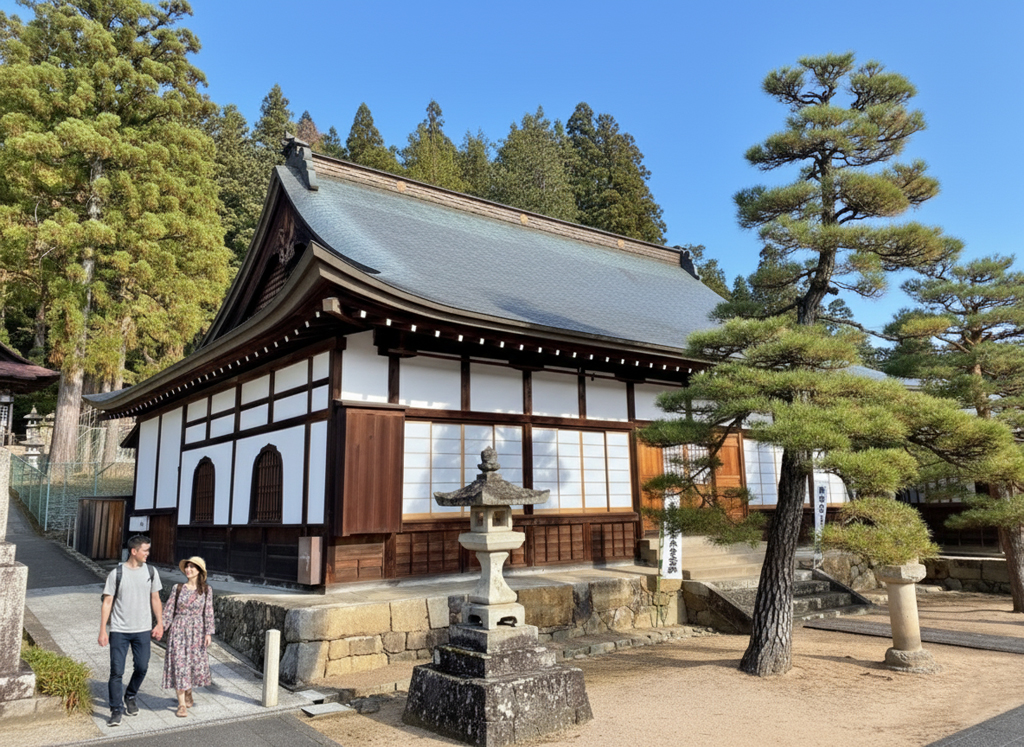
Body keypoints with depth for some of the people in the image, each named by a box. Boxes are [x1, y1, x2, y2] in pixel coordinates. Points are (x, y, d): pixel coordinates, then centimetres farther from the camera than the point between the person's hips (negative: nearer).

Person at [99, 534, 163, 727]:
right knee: (117, 671, -2)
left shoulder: (150, 571, 3)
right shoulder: (116, 574, -6)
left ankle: (130, 697, 34)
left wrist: (159, 624, 6)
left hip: (143, 630, 3)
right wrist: (103, 631, -6)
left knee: (141, 668, 8)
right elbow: (107, 603, -3)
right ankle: (116, 711, 9)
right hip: (119, 631, -3)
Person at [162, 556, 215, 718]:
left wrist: (208, 633, -4)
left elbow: (208, 612, -1)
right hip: (178, 629, -1)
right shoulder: (177, 588, -1)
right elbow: (168, 609, 2)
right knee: (178, 663, -3)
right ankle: (182, 704, 5)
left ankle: (188, 695, 35)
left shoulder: (206, 590, -1)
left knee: (195, 662, 8)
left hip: (197, 631, 1)